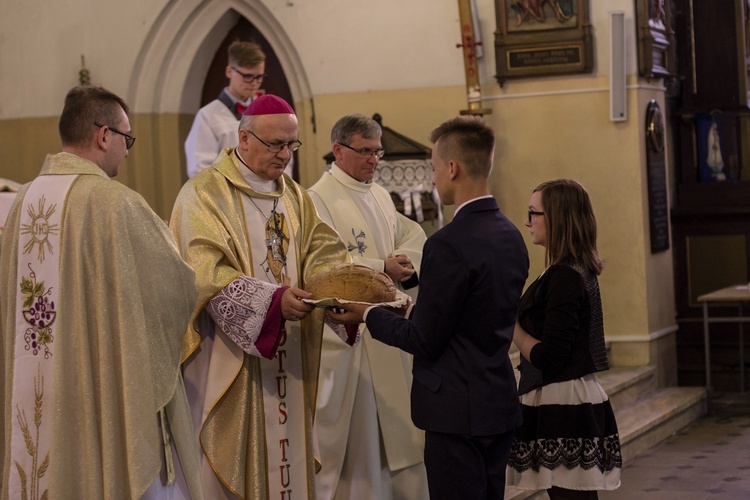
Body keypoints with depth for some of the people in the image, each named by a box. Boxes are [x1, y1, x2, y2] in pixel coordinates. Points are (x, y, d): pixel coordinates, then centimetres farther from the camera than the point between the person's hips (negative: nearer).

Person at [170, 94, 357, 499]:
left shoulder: (294, 196, 15)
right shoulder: (204, 193, -7)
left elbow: (321, 251, 4)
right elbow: (205, 272, -18)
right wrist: (273, 300, -29)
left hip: (288, 358, 6)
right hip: (229, 363, -6)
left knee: (286, 457, 8)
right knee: (234, 458, -1)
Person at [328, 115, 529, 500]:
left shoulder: (449, 245, -19)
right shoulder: (511, 236, 7)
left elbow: (424, 341, -15)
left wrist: (368, 315, -2)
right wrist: (419, 308, 20)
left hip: (458, 412, -8)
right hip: (500, 406, 8)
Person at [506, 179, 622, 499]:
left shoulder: (564, 277, -17)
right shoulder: (582, 270, 13)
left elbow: (548, 358, -19)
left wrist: (511, 326, -7)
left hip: (562, 408, -10)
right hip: (578, 401, 10)